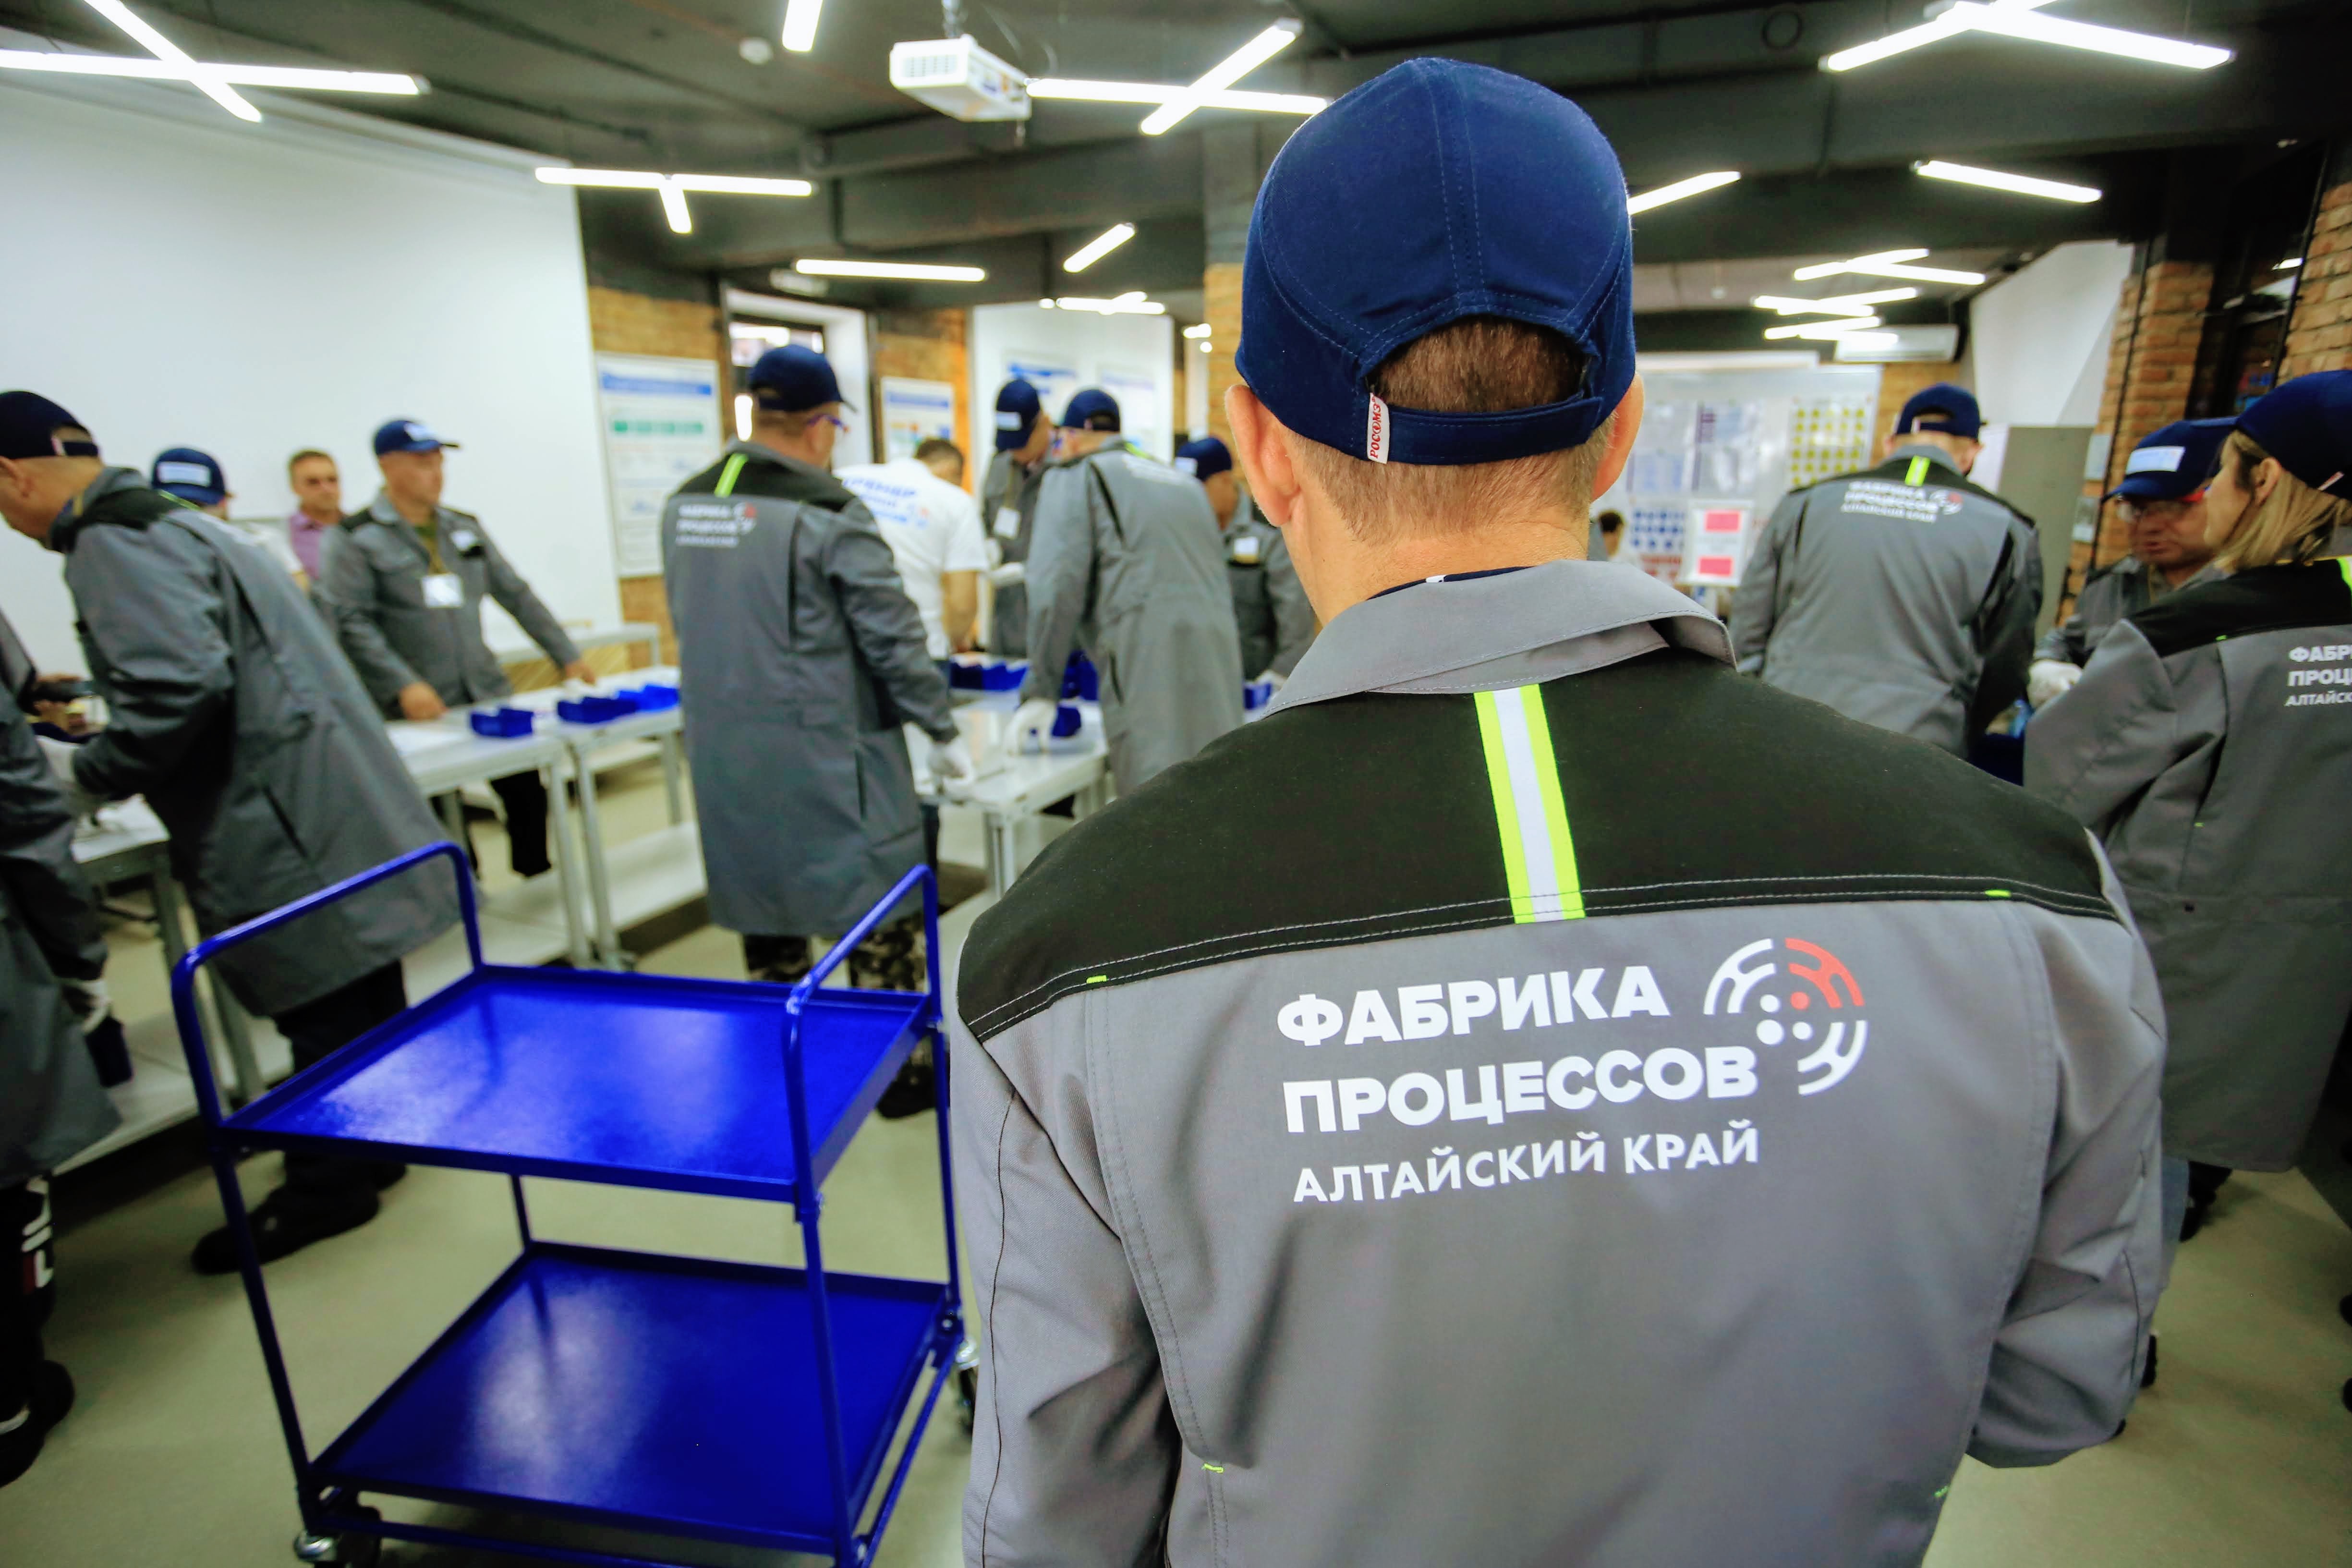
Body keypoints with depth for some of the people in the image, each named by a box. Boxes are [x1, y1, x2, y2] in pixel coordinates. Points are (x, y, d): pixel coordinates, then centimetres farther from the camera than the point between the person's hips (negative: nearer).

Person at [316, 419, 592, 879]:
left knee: (526, 790, 3)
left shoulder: (465, 529, 12)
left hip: (488, 695, 4)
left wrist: (567, 656, 8)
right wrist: (403, 685, -23)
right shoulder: (360, 540, -5)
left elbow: (517, 596, 13)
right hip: (418, 711, -4)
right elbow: (350, 623, -12)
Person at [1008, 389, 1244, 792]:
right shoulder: (1183, 481, 30)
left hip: (1147, 655, -6)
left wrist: (1041, 691, 0)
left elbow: (1058, 587, -3)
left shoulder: (1075, 478, 11)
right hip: (1219, 647, 7)